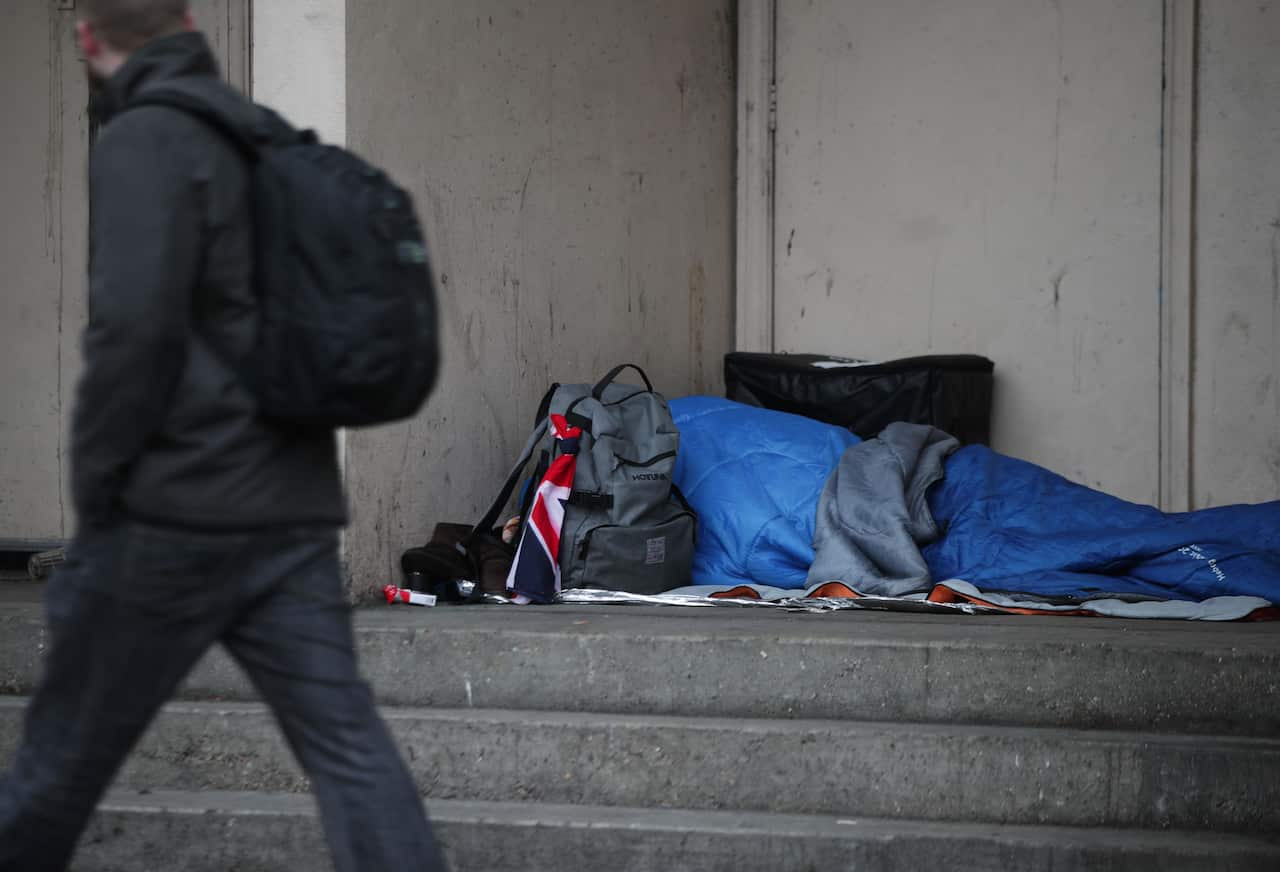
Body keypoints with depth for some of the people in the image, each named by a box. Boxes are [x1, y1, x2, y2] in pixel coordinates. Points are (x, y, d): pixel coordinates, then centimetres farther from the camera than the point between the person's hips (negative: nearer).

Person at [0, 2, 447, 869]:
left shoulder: (145, 141, -9)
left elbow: (134, 326, -19)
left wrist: (95, 485, -10)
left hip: (179, 509, -7)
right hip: (296, 508, 7)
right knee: (344, 736, 0)